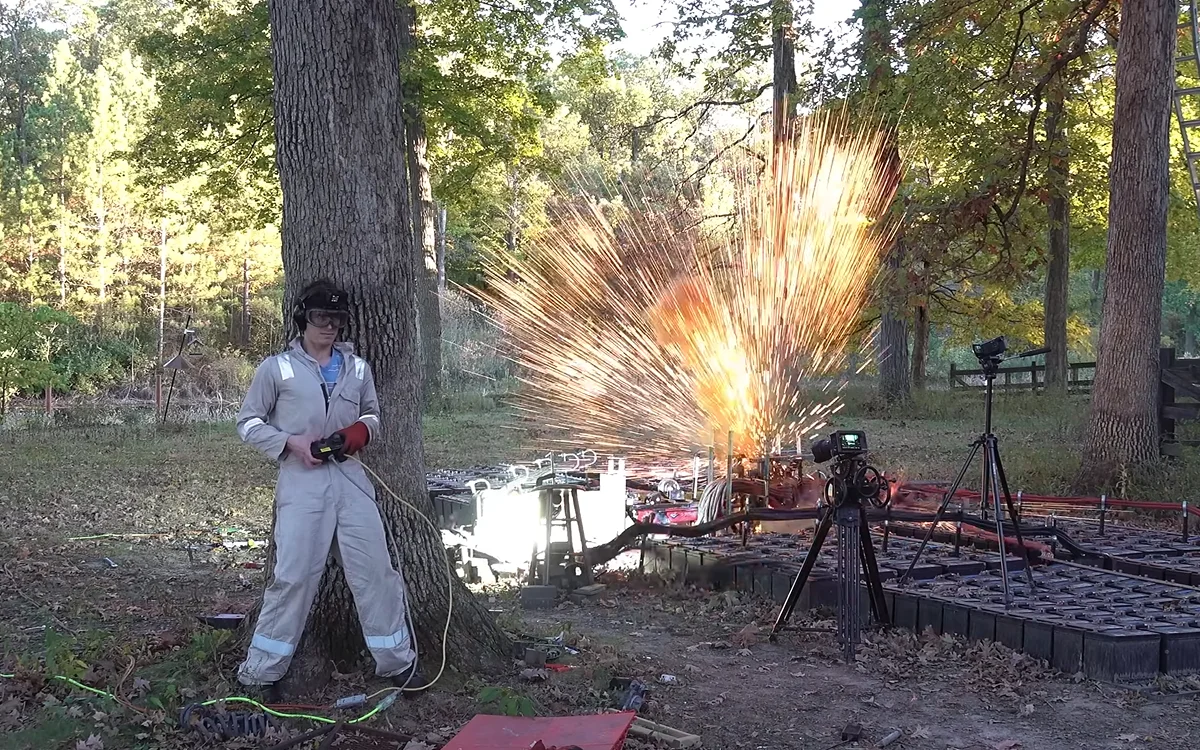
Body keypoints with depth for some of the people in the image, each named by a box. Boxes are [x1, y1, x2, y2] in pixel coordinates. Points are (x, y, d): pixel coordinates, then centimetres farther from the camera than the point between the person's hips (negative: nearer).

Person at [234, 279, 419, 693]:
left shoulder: (357, 368, 12)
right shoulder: (277, 368, 1)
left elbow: (372, 414, 24)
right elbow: (248, 423, 5)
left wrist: (362, 430, -1)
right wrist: (290, 442, -11)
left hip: (351, 479, 4)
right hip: (301, 481, -4)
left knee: (375, 569, 5)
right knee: (293, 575, -6)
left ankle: (398, 662, 17)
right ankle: (260, 671, 6)